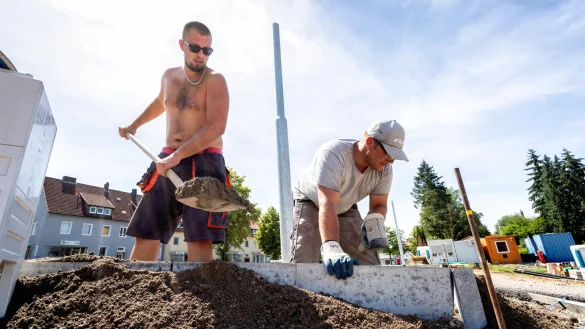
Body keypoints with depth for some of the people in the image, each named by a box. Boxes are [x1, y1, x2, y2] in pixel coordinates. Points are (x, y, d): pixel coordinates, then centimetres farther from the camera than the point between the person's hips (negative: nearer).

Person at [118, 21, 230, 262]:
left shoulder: (214, 80, -4)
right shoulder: (169, 76, 16)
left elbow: (216, 127, -19)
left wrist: (178, 155, -24)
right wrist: (135, 125, 41)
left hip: (204, 164, -6)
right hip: (167, 163, 6)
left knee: (199, 242, -13)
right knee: (146, 237, 7)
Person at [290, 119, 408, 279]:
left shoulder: (385, 169, -19)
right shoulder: (333, 154, -38)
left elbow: (379, 204, -9)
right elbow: (327, 205, -47)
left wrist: (374, 220, -33)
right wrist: (331, 248, -58)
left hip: (346, 208, 5)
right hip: (310, 203, -4)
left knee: (370, 264, -4)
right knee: (303, 264, -21)